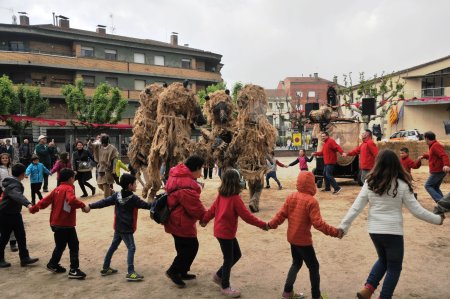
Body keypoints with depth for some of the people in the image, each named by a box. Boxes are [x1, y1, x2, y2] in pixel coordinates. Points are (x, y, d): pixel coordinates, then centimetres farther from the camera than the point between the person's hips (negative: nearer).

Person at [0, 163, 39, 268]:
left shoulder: (15, 183, 7)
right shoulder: (13, 185, -25)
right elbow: (17, 196, -46)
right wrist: (28, 204, -62)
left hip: (14, 213, 9)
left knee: (21, 236, 5)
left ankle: (24, 258, 8)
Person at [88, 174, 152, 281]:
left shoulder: (117, 195, 0)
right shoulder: (133, 198, -18)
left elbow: (104, 202, 0)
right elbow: (145, 205, -12)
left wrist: (90, 206, 7)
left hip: (118, 227, 8)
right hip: (127, 229, -8)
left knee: (113, 247, 19)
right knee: (131, 248, -4)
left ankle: (105, 268, 30)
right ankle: (131, 273, -8)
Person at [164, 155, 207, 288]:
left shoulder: (177, 175, 3)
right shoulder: (187, 186, -30)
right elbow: (195, 207, -24)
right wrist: (206, 215, -6)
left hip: (176, 220, 10)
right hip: (181, 222, -10)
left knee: (185, 247, 20)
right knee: (190, 247, 3)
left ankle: (182, 272, 32)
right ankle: (173, 271, 15)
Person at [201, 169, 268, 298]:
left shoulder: (221, 195, 1)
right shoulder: (235, 198, -21)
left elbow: (212, 209, 9)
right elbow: (246, 216, -20)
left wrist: (205, 220, 22)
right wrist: (263, 224, -14)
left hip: (221, 230, 8)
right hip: (226, 232, -8)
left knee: (236, 254, 20)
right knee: (229, 259, 6)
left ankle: (219, 275, 32)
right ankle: (225, 287, 21)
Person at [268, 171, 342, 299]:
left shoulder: (291, 197, -2)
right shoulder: (311, 201, -20)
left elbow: (281, 214, 0)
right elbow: (318, 223, -23)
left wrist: (271, 225, 13)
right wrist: (335, 232, -18)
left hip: (292, 238, 7)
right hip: (303, 240, -7)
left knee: (296, 263, 24)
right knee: (313, 267, 11)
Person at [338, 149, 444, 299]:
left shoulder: (370, 183, -5)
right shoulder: (402, 185, -11)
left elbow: (356, 208, -5)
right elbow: (417, 210, -6)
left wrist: (343, 226, 1)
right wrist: (437, 219, 10)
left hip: (374, 230, 4)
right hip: (393, 232, -4)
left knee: (383, 260, 26)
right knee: (394, 267, 16)